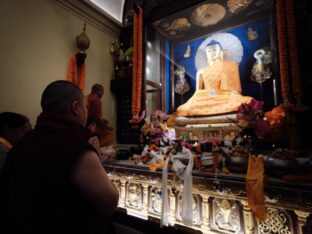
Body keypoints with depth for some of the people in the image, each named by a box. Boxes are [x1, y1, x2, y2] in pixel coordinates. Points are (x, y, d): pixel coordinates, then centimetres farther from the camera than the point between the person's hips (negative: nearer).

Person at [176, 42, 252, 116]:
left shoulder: (230, 65, 16)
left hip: (225, 97, 0)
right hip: (207, 99, 1)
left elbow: (234, 87, 9)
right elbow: (198, 92, 12)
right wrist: (208, 92, -8)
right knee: (191, 107, -32)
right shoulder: (201, 72, 18)